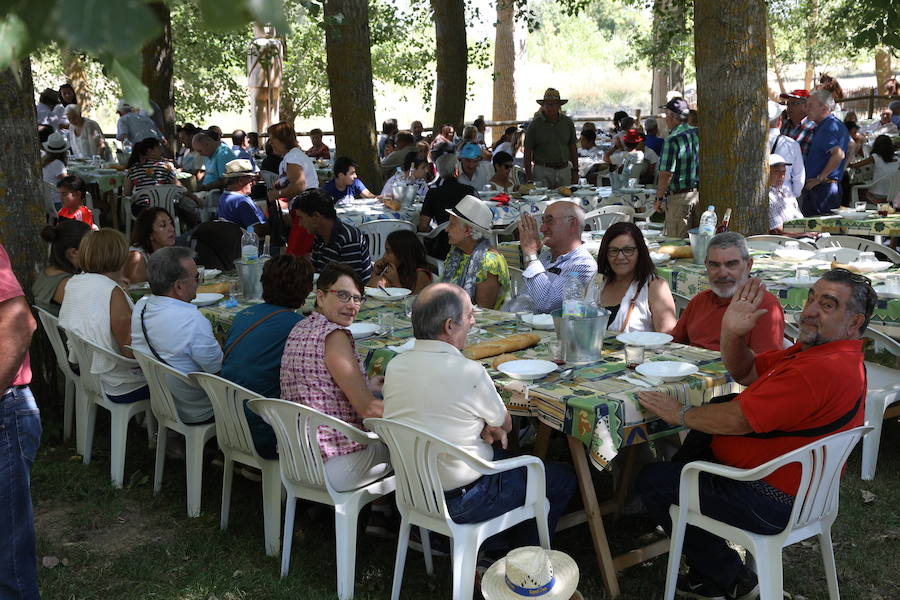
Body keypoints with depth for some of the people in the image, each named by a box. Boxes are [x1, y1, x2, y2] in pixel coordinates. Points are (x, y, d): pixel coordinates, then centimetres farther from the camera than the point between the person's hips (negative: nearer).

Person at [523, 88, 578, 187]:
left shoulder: (567, 122, 8)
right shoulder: (535, 124, -1)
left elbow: (573, 148, 15)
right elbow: (527, 152, -1)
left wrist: (575, 171, 11)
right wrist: (529, 178, -6)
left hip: (564, 170, 3)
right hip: (542, 171, -3)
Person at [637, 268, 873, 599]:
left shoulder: (823, 369, -28)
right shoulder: (815, 350, 7)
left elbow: (738, 420, -27)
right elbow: (743, 372, 13)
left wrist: (681, 414, -10)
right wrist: (732, 333, -7)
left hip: (770, 502, -11)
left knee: (652, 481, -3)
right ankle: (707, 572, 24)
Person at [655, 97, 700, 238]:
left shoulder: (672, 141, -16)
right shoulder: (698, 134, 4)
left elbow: (666, 174, -18)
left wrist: (659, 199, -8)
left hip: (679, 197, -7)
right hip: (700, 193, 7)